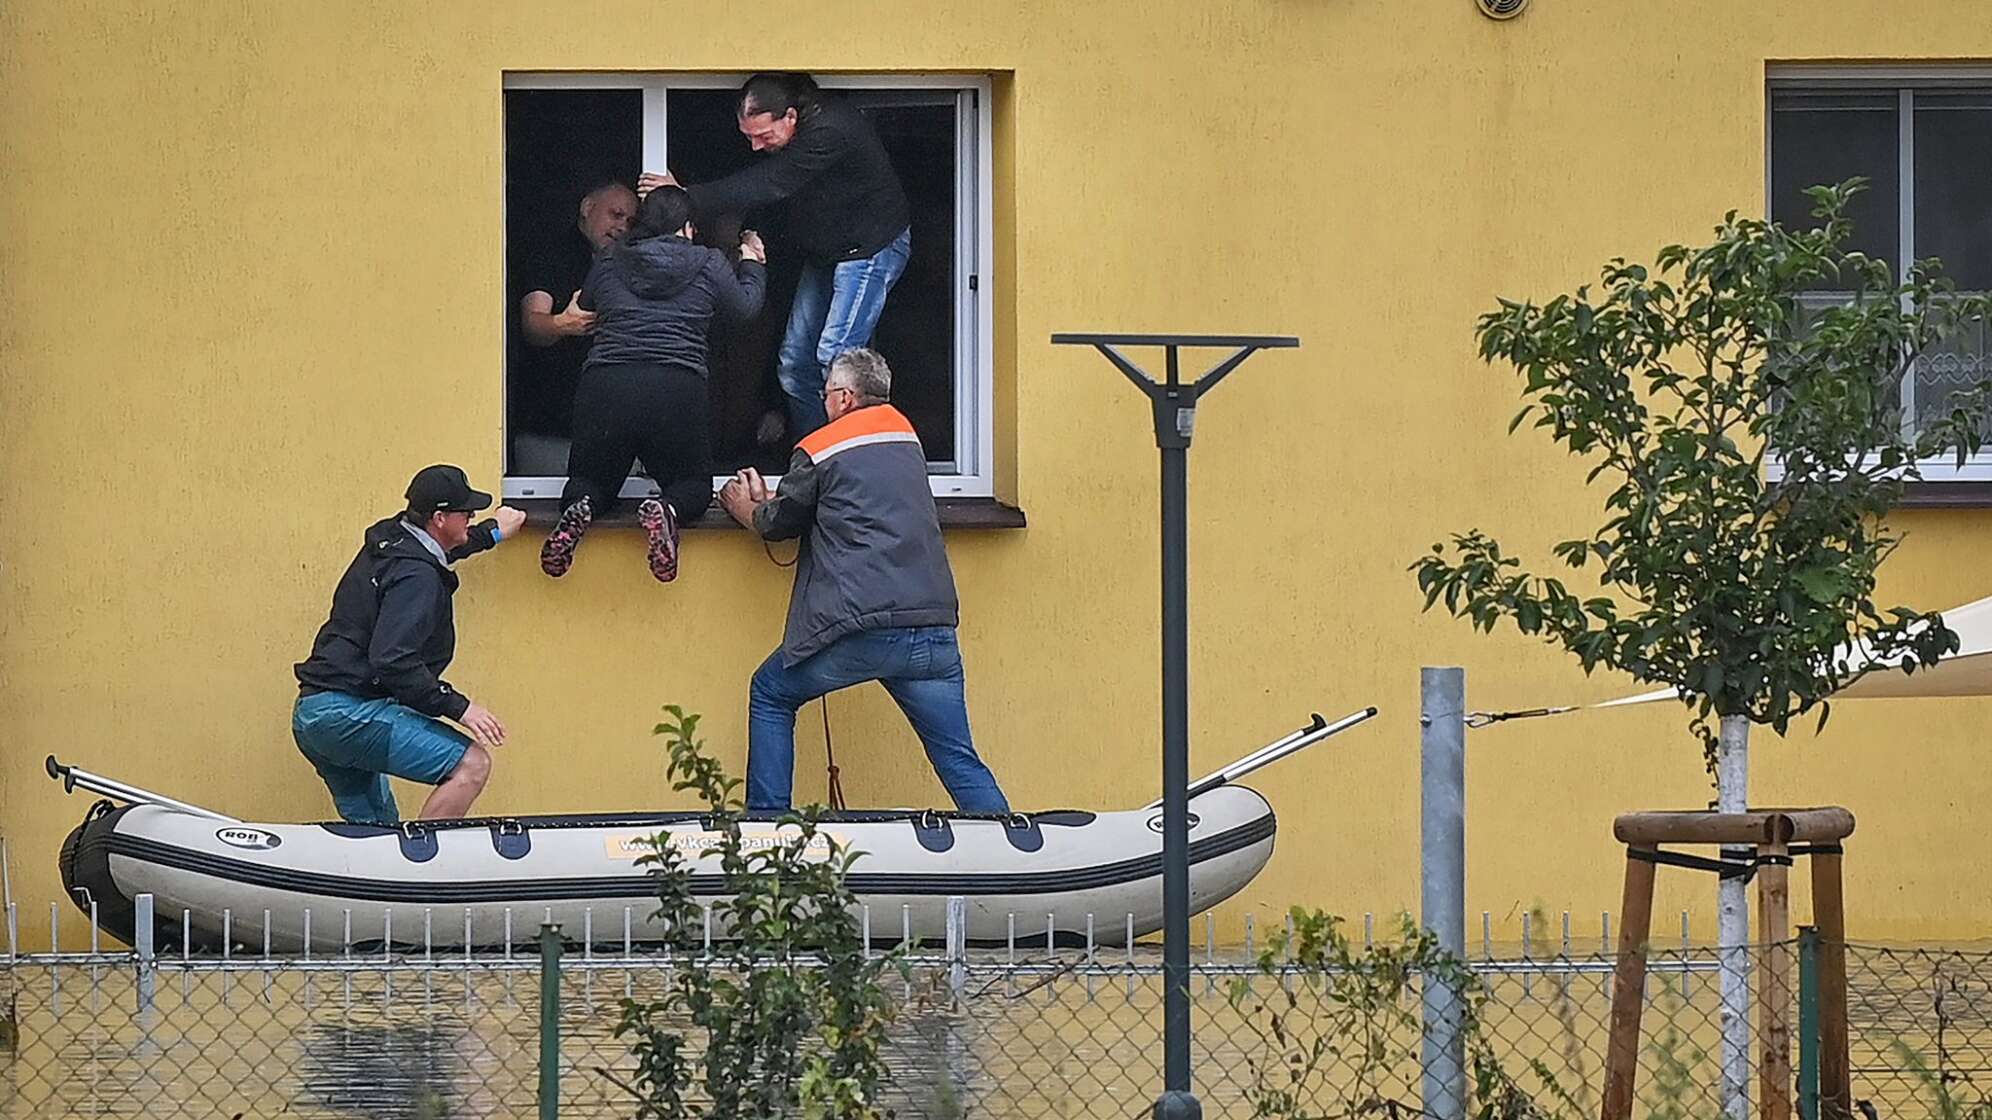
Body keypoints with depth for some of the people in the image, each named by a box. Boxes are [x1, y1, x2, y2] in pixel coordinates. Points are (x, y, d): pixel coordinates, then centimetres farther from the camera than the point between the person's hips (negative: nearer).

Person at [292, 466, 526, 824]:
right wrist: (458, 706, -22)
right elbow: (392, 660, -25)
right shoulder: (415, 576, -16)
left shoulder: (388, 541, 15)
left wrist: (491, 533, 49)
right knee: (470, 763, -19)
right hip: (350, 714, -11)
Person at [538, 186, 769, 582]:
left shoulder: (607, 264, 12)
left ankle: (579, 508, -18)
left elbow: (586, 308, 29)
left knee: (590, 482, 21)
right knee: (694, 487, 18)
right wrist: (752, 265, 44)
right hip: (677, 390, -1)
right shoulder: (708, 264, 8)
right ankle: (667, 510, -20)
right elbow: (745, 306, 24)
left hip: (604, 386, 1)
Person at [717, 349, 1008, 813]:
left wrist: (748, 510, 40)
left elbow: (779, 524, 17)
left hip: (860, 627, -4)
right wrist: (767, 502, 32)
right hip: (932, 627, 4)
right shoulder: (905, 434, 19)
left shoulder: (819, 449, 3)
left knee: (770, 696, 19)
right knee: (960, 762, 4)